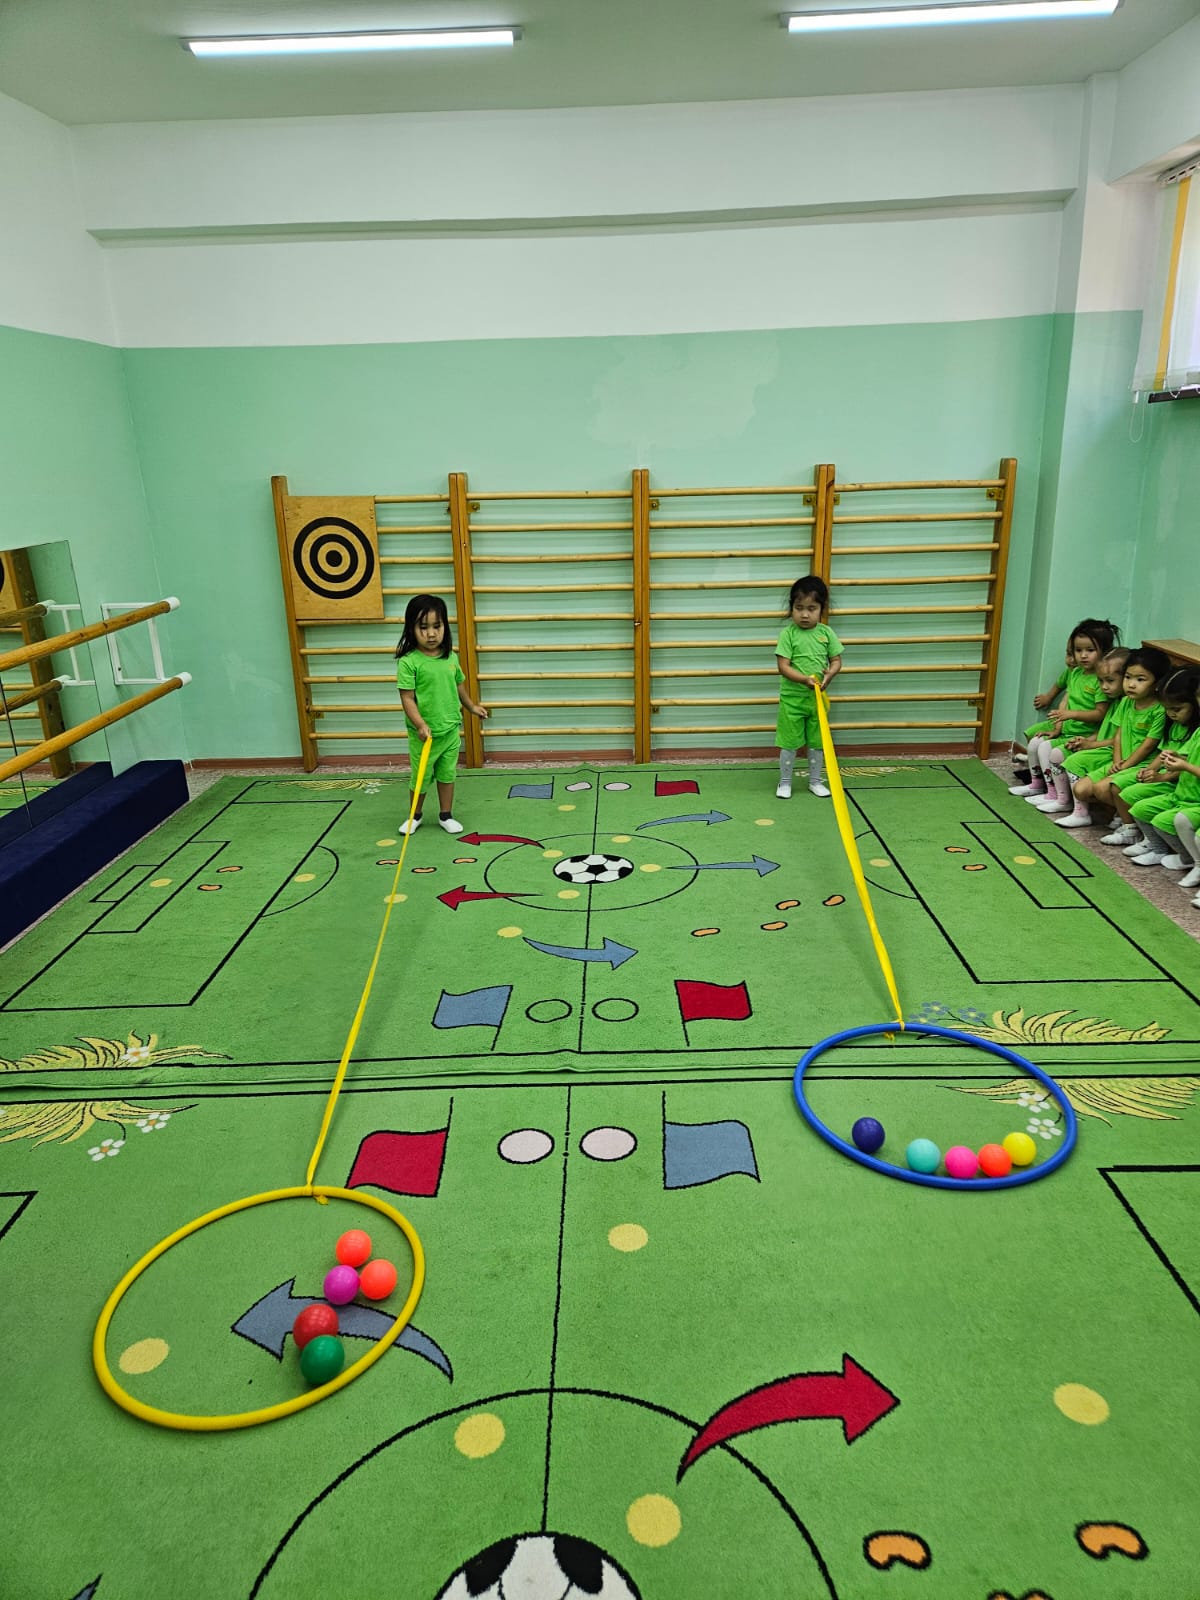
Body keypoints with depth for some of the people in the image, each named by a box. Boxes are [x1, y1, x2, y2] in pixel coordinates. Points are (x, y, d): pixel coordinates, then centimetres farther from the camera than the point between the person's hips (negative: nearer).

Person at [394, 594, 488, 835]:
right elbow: (407, 698, -18)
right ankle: (415, 816, 31)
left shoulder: (451, 657, 2)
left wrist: (472, 706, 29)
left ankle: (445, 815, 30)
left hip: (451, 730, 4)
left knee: (447, 774, 15)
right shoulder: (408, 661, -16)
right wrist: (420, 724, -28)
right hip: (423, 735, -4)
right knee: (420, 777, 10)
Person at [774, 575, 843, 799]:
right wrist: (805, 679, -29)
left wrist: (830, 673, -18)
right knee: (789, 743, 4)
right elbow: (783, 666, -16)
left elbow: (836, 660, 5)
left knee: (816, 743, 13)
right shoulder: (788, 634, -11)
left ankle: (815, 781, 27)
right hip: (792, 698, -3)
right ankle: (785, 782, 19)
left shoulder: (826, 632, 0)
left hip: (817, 698, 3)